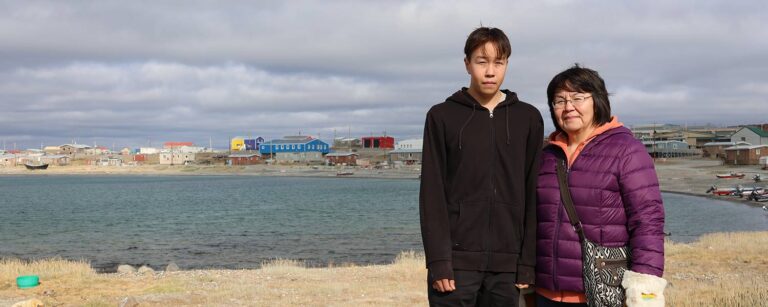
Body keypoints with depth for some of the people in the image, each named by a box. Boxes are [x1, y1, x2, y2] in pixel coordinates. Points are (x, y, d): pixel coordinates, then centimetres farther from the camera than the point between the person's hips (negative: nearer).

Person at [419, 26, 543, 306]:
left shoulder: (528, 119, 7)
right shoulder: (442, 116, 2)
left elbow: (532, 196, 6)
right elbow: (432, 195, -2)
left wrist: (528, 262, 1)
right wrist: (438, 260, -10)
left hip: (507, 263, 2)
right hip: (457, 260, -2)